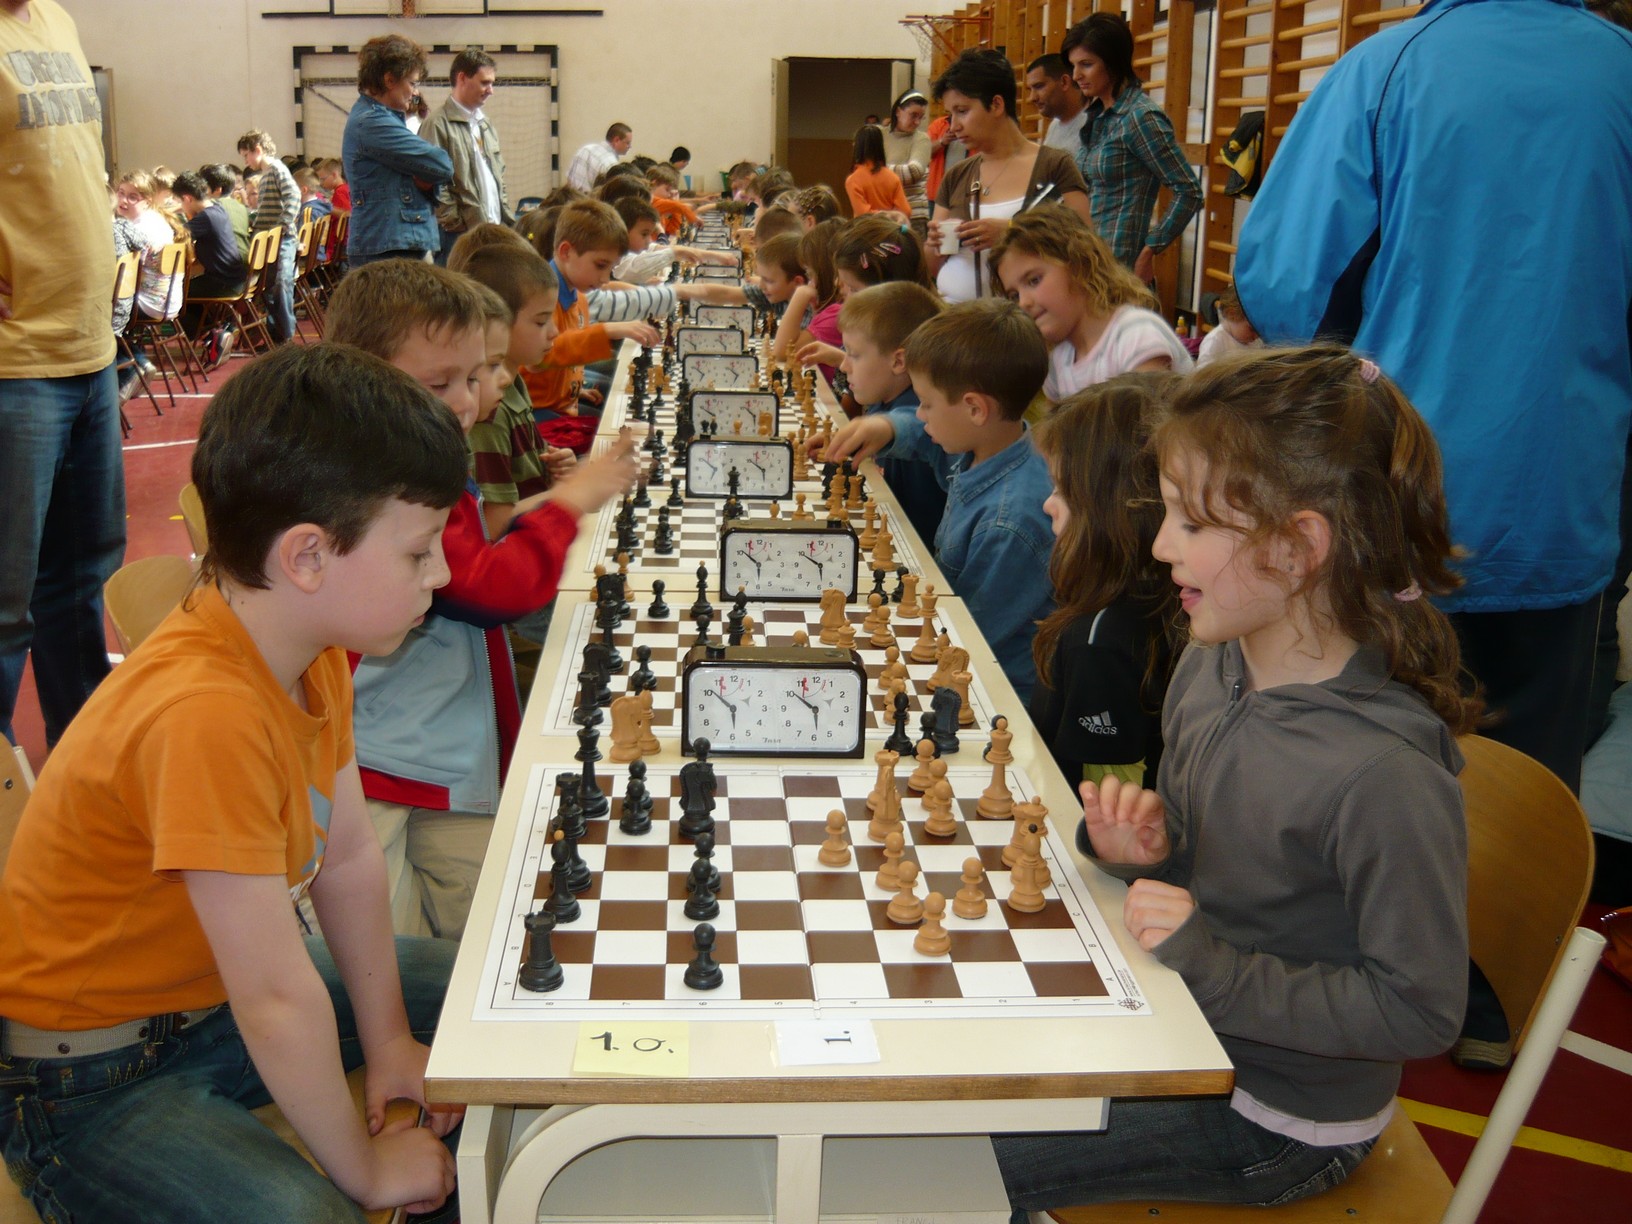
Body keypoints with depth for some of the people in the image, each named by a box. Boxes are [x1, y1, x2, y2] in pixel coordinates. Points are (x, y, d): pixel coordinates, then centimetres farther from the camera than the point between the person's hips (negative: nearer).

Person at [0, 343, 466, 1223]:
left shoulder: (310, 647, -8)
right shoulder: (205, 714, -36)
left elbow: (348, 857, 1)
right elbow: (278, 1000, -31)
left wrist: (390, 1042, 3)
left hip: (209, 989, 9)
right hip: (87, 1077, -9)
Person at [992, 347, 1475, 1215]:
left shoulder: (1386, 776, -30)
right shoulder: (1210, 665, -6)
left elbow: (1421, 1009, -23)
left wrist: (1216, 970, -26)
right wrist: (1140, 847, -11)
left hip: (1279, 1123, -7)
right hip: (1182, 1030, 7)